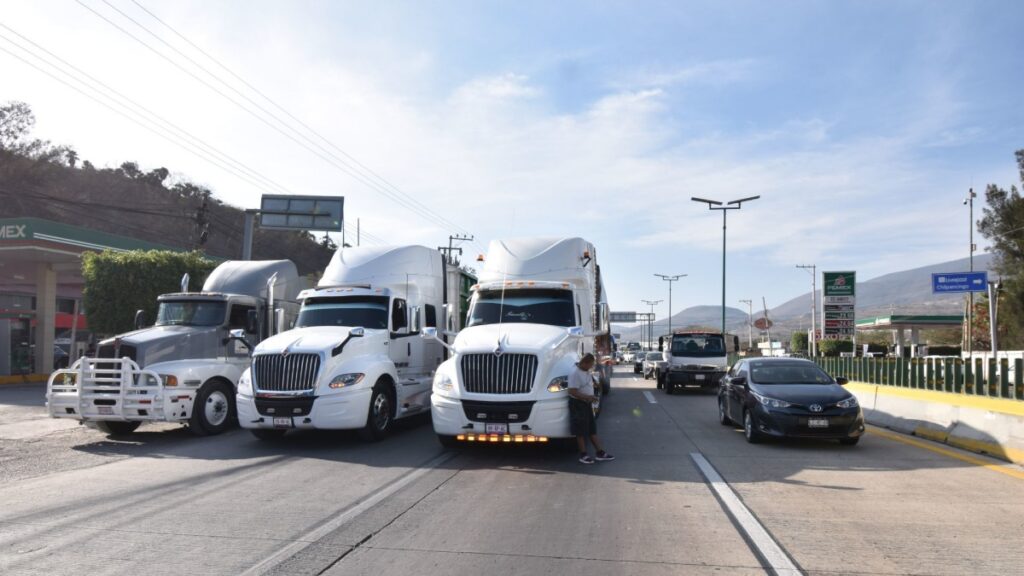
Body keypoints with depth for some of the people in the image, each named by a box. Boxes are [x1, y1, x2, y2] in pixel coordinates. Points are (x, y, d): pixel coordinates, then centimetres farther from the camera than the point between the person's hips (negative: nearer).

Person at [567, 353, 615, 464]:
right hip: (578, 404, -9)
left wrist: (591, 399, 15)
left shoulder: (587, 372, 8)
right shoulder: (575, 374, -20)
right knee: (581, 431, 1)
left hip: (587, 404, 9)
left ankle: (600, 453, 20)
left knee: (592, 430, 13)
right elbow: (573, 392, -25)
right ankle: (583, 455, 10)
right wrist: (588, 397, -26)